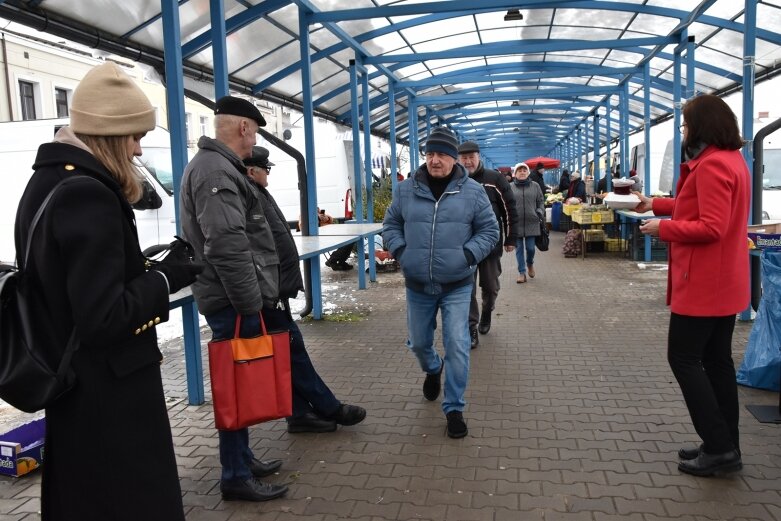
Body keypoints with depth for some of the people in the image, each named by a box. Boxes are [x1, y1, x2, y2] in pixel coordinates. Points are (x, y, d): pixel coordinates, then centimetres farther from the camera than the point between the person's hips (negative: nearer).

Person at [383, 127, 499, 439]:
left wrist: (468, 255, -14)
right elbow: (391, 225, 11)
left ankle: (454, 408, 12)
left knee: (457, 346, -5)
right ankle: (433, 369, 53)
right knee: (418, 342, 17)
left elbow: (489, 230, 1)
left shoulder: (472, 191, -4)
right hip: (417, 285, 3)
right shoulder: (406, 190, 0)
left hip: (457, 286, -2)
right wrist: (400, 251, -7)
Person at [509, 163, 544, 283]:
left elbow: (541, 201, 12)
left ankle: (530, 264, 34)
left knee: (530, 247, 2)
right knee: (519, 248, 4)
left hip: (531, 222, 1)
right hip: (516, 223, -1)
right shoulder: (510, 187, 2)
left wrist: (540, 212, -2)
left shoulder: (535, 186, 6)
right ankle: (521, 272, 14)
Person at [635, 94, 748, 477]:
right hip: (725, 282, 10)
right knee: (717, 360, 14)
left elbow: (710, 228, -25)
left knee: (684, 359, -1)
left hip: (704, 283, -10)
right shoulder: (733, 160, 14)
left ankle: (719, 447, 5)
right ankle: (725, 446, 22)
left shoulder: (711, 165, -20)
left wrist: (662, 228, -14)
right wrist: (655, 204, 20)